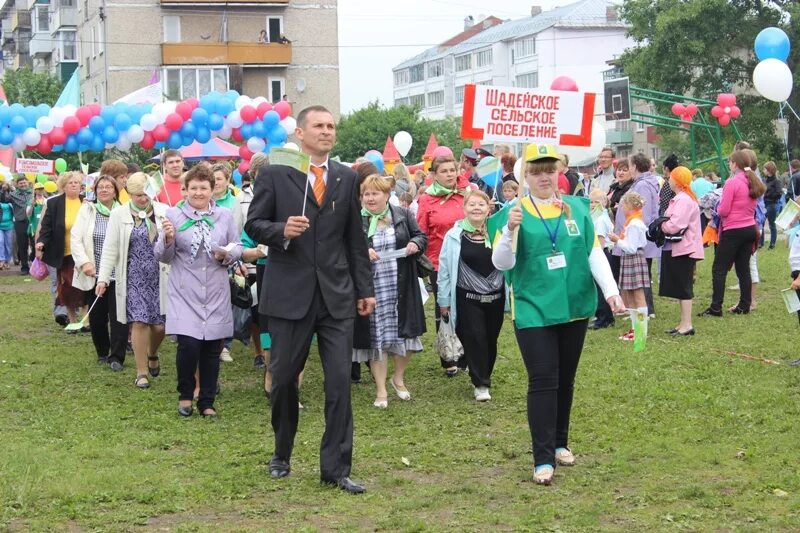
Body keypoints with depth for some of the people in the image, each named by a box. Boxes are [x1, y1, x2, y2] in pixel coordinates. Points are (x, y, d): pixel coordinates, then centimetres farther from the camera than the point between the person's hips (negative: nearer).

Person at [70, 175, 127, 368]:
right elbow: (76, 238, 0)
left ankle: (116, 357, 0)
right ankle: (102, 353, 26)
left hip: (118, 274, -2)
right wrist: (84, 262, -13)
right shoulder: (87, 210, 4)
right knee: (97, 316, 9)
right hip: (93, 274, 2)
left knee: (118, 315, -6)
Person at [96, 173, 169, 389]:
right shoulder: (119, 214, 2)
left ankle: (152, 354, 36)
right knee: (139, 322, -6)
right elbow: (110, 249, 2)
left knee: (159, 324, 3)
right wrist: (103, 278, -3)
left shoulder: (164, 212, 3)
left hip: (160, 277, 1)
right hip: (134, 277, -1)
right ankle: (142, 372, 6)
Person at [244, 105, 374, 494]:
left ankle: (336, 468, 3)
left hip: (337, 294, 2)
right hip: (289, 293, -2)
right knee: (284, 378, 8)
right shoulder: (274, 174, 0)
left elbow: (355, 238, 13)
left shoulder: (346, 178, 10)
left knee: (340, 381, -3)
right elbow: (253, 225, 1)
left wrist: (365, 289, 11)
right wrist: (281, 231, -20)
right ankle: (281, 455, 29)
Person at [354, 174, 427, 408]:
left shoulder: (403, 215, 4)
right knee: (376, 337, 2)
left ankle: (398, 378, 31)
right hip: (371, 288, -2)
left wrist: (416, 244, -10)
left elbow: (421, 236, 12)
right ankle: (381, 391, 10)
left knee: (405, 333, 7)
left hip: (401, 287, 2)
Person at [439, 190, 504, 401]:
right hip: (468, 298, -2)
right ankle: (480, 384, 3)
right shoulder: (455, 236, -4)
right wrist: (444, 300, 1)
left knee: (491, 339, 11)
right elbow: (445, 270, 1)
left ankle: (484, 377, 29)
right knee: (475, 339, -5)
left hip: (495, 297, 2)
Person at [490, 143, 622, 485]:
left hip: (574, 307, 4)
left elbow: (594, 253, 5)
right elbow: (501, 264, -10)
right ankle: (543, 459, -5)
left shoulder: (577, 208, 4)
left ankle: (559, 443, 30)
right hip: (533, 311, -3)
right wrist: (509, 231, -27)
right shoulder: (514, 213, -4)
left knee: (566, 380, 14)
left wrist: (611, 290, -6)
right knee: (543, 382, -8)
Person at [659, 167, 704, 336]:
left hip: (683, 250, -10)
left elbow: (674, 226, -25)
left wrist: (662, 225, -8)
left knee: (683, 288, -5)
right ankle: (684, 323, 20)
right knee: (681, 289, 14)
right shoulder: (681, 198, 15)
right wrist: (665, 224, 1)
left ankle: (687, 325, -2)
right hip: (679, 248, 10)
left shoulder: (684, 200, -18)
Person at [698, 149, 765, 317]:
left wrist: (718, 207, 6)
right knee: (743, 268, 13)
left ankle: (716, 308, -4)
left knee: (719, 269, -2)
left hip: (733, 231, -8)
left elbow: (723, 211, -14)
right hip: (750, 229, 8)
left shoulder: (732, 183, -16)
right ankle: (745, 305, 14)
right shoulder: (753, 183, 8)